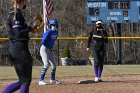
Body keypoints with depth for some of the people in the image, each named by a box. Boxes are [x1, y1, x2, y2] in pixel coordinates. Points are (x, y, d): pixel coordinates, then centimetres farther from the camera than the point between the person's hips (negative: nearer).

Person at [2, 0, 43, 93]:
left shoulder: (11, 15, 15)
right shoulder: (17, 15, -14)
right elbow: (18, 34, -21)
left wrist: (31, 27, 15)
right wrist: (31, 27, -15)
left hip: (12, 48, 9)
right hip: (20, 49, -9)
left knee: (22, 81, 14)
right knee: (26, 81, 0)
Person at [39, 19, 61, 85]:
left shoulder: (56, 32, 5)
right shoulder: (48, 32, -20)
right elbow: (43, 42, -24)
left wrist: (51, 48, 4)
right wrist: (50, 48, -16)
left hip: (50, 50, 9)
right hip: (44, 49, -9)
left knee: (54, 64, 11)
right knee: (46, 64, -19)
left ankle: (52, 79, 28)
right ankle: (41, 80, -16)